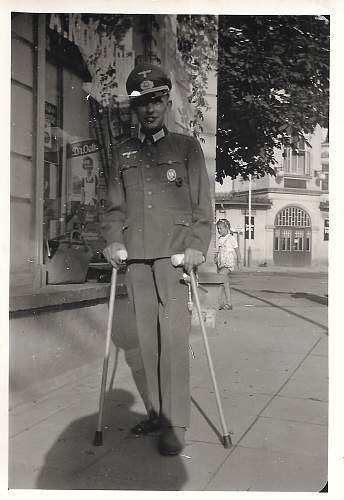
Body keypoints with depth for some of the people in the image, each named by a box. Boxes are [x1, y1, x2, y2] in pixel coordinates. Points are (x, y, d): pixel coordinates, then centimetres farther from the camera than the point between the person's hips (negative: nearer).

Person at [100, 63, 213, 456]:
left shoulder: (186, 147, 9)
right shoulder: (123, 154, 17)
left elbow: (202, 204, 4)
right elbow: (114, 207, 16)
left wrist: (197, 246, -9)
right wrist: (114, 241, -2)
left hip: (174, 256, -3)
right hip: (136, 259, 3)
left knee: (174, 338, -6)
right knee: (148, 338, 6)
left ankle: (175, 423, 3)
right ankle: (156, 412, 18)